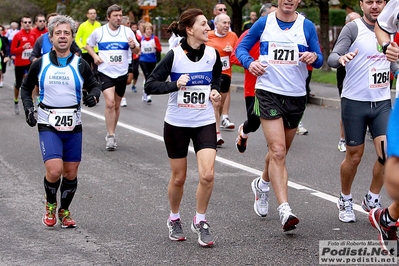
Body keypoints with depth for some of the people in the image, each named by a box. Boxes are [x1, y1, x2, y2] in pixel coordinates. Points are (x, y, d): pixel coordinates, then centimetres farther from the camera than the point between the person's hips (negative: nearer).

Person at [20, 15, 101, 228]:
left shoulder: (80, 65, 1)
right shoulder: (40, 64, 1)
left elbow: (94, 85, 12)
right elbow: (26, 88, 13)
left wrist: (94, 95, -11)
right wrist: (28, 107, -4)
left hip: (73, 126, 2)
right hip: (48, 125, -2)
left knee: (71, 173, 6)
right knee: (54, 170, -17)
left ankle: (64, 211, 29)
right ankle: (50, 205, 12)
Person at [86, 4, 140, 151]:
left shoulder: (127, 31, 1)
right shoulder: (99, 31, -1)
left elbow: (137, 51, 7)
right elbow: (88, 45, 15)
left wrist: (133, 46, -16)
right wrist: (94, 56, -3)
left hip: (122, 73, 3)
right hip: (105, 72, -3)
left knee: (117, 105, 12)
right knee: (110, 102, -17)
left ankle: (111, 134, 28)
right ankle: (110, 136, -11)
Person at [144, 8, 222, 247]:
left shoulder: (213, 54, -1)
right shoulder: (174, 55, -12)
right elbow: (150, 85, -13)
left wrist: (215, 91, 1)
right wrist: (175, 85, -26)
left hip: (205, 122, 2)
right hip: (177, 123, -2)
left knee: (208, 175, -13)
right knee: (179, 178, 9)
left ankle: (200, 221, 7)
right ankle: (174, 219, 34)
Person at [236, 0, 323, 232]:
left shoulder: (307, 26, 3)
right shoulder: (264, 23, 0)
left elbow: (319, 60, 6)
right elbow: (241, 48, 9)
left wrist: (313, 57, -18)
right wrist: (249, 62, -13)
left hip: (297, 96, 3)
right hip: (269, 93, -3)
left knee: (280, 152, 17)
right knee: (278, 151, -15)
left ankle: (262, 185, 46)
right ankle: (285, 210, -19)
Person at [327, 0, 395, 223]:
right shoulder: (353, 28, -8)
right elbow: (332, 58, -19)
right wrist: (341, 58, -39)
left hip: (382, 102, 4)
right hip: (354, 102, -4)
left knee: (388, 153, -8)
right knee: (354, 156, 5)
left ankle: (372, 199, 13)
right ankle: (345, 201, 28)